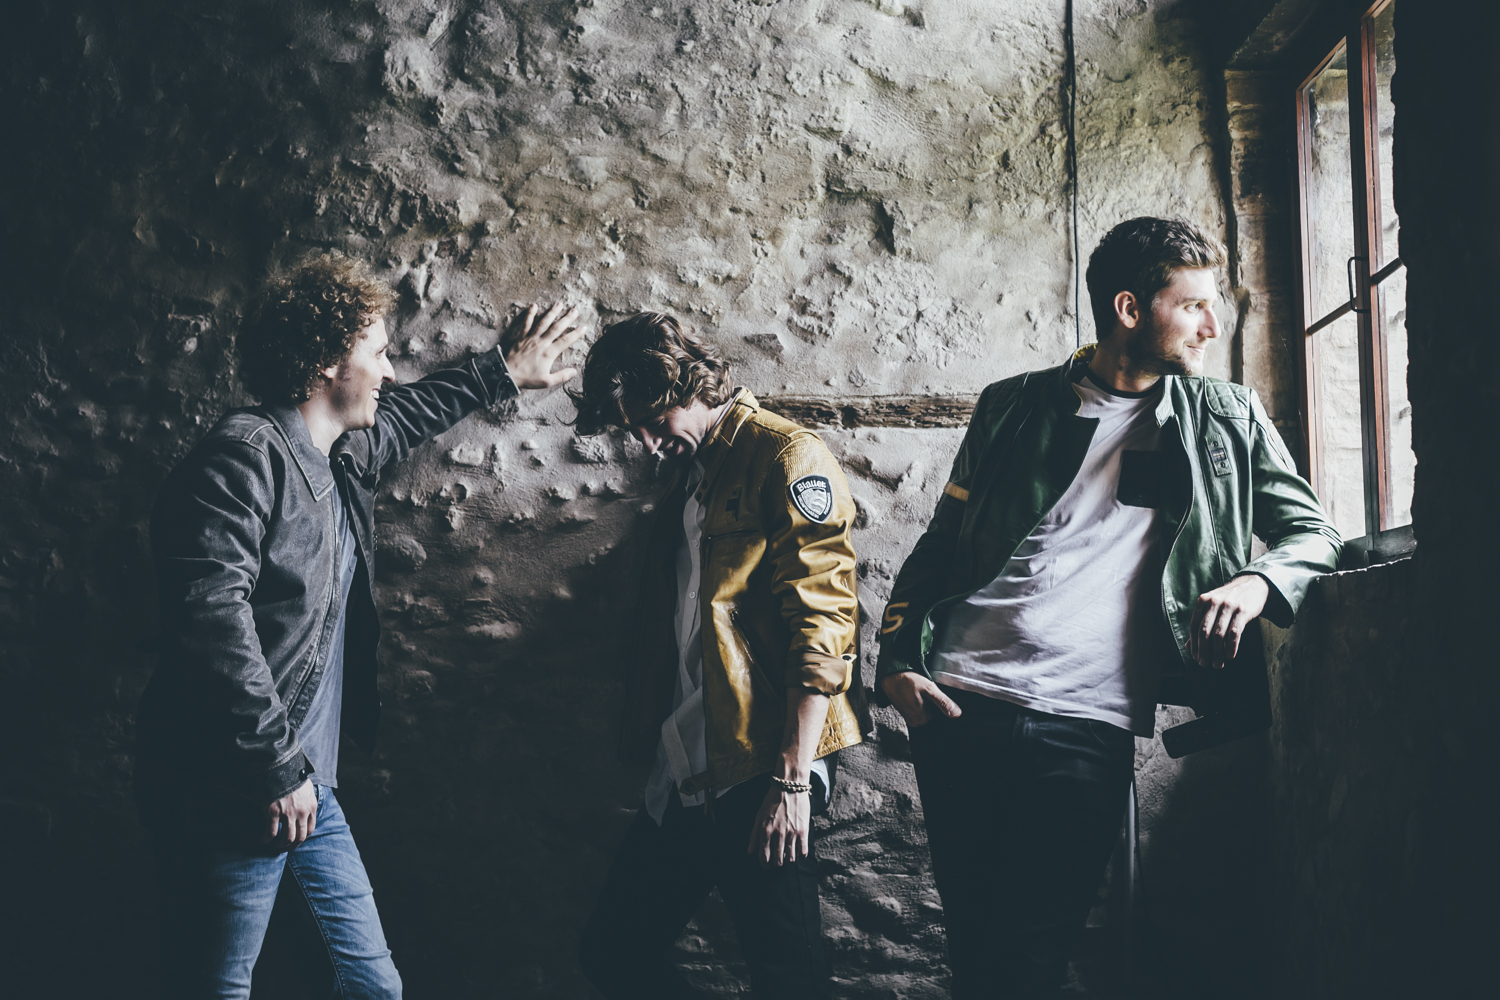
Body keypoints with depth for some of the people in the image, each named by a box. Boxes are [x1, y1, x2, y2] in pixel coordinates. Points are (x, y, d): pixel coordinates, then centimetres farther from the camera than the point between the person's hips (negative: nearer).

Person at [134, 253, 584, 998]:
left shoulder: (339, 457, 14)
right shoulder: (246, 452, -15)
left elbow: (406, 417, 38)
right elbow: (211, 610, -25)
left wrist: (501, 374, 46)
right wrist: (276, 768, -24)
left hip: (304, 786, 9)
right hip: (228, 797, -9)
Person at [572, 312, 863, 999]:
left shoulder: (788, 459, -7)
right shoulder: (688, 480, 19)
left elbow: (822, 623, -15)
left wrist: (793, 780, -19)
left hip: (760, 772, -9)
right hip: (684, 774, 9)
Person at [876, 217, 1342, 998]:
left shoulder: (1228, 421, 15)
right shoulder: (1014, 406, 14)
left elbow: (1314, 533, 17)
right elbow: (941, 545, 16)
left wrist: (1257, 579, -7)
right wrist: (898, 660, 1)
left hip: (1085, 723, 0)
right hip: (959, 704, 1)